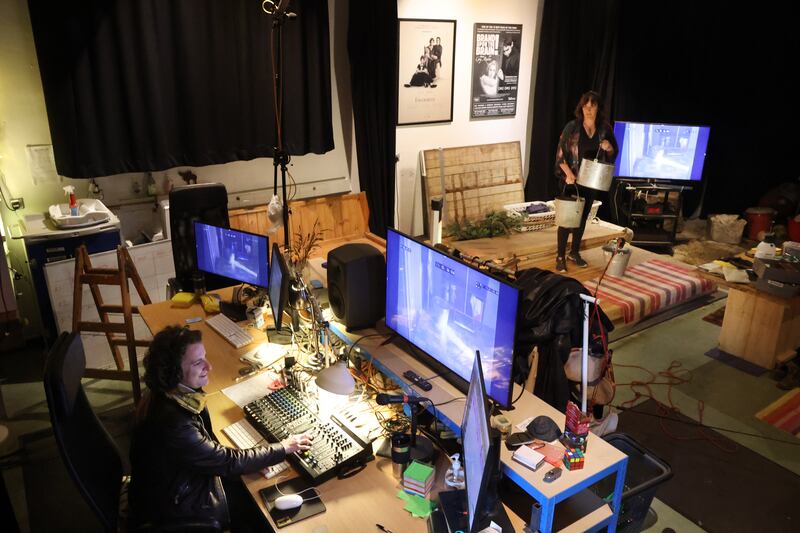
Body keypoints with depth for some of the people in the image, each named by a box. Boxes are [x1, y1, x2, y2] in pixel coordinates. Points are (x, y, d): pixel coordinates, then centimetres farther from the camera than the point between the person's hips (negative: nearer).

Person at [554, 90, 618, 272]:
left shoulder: (605, 129, 1)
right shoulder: (572, 127, -8)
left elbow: (614, 154, 9)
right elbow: (561, 154, -9)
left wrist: (609, 147, -13)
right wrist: (568, 173, -22)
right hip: (571, 180, -4)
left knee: (582, 218, 13)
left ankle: (574, 253, 28)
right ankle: (560, 256, 9)